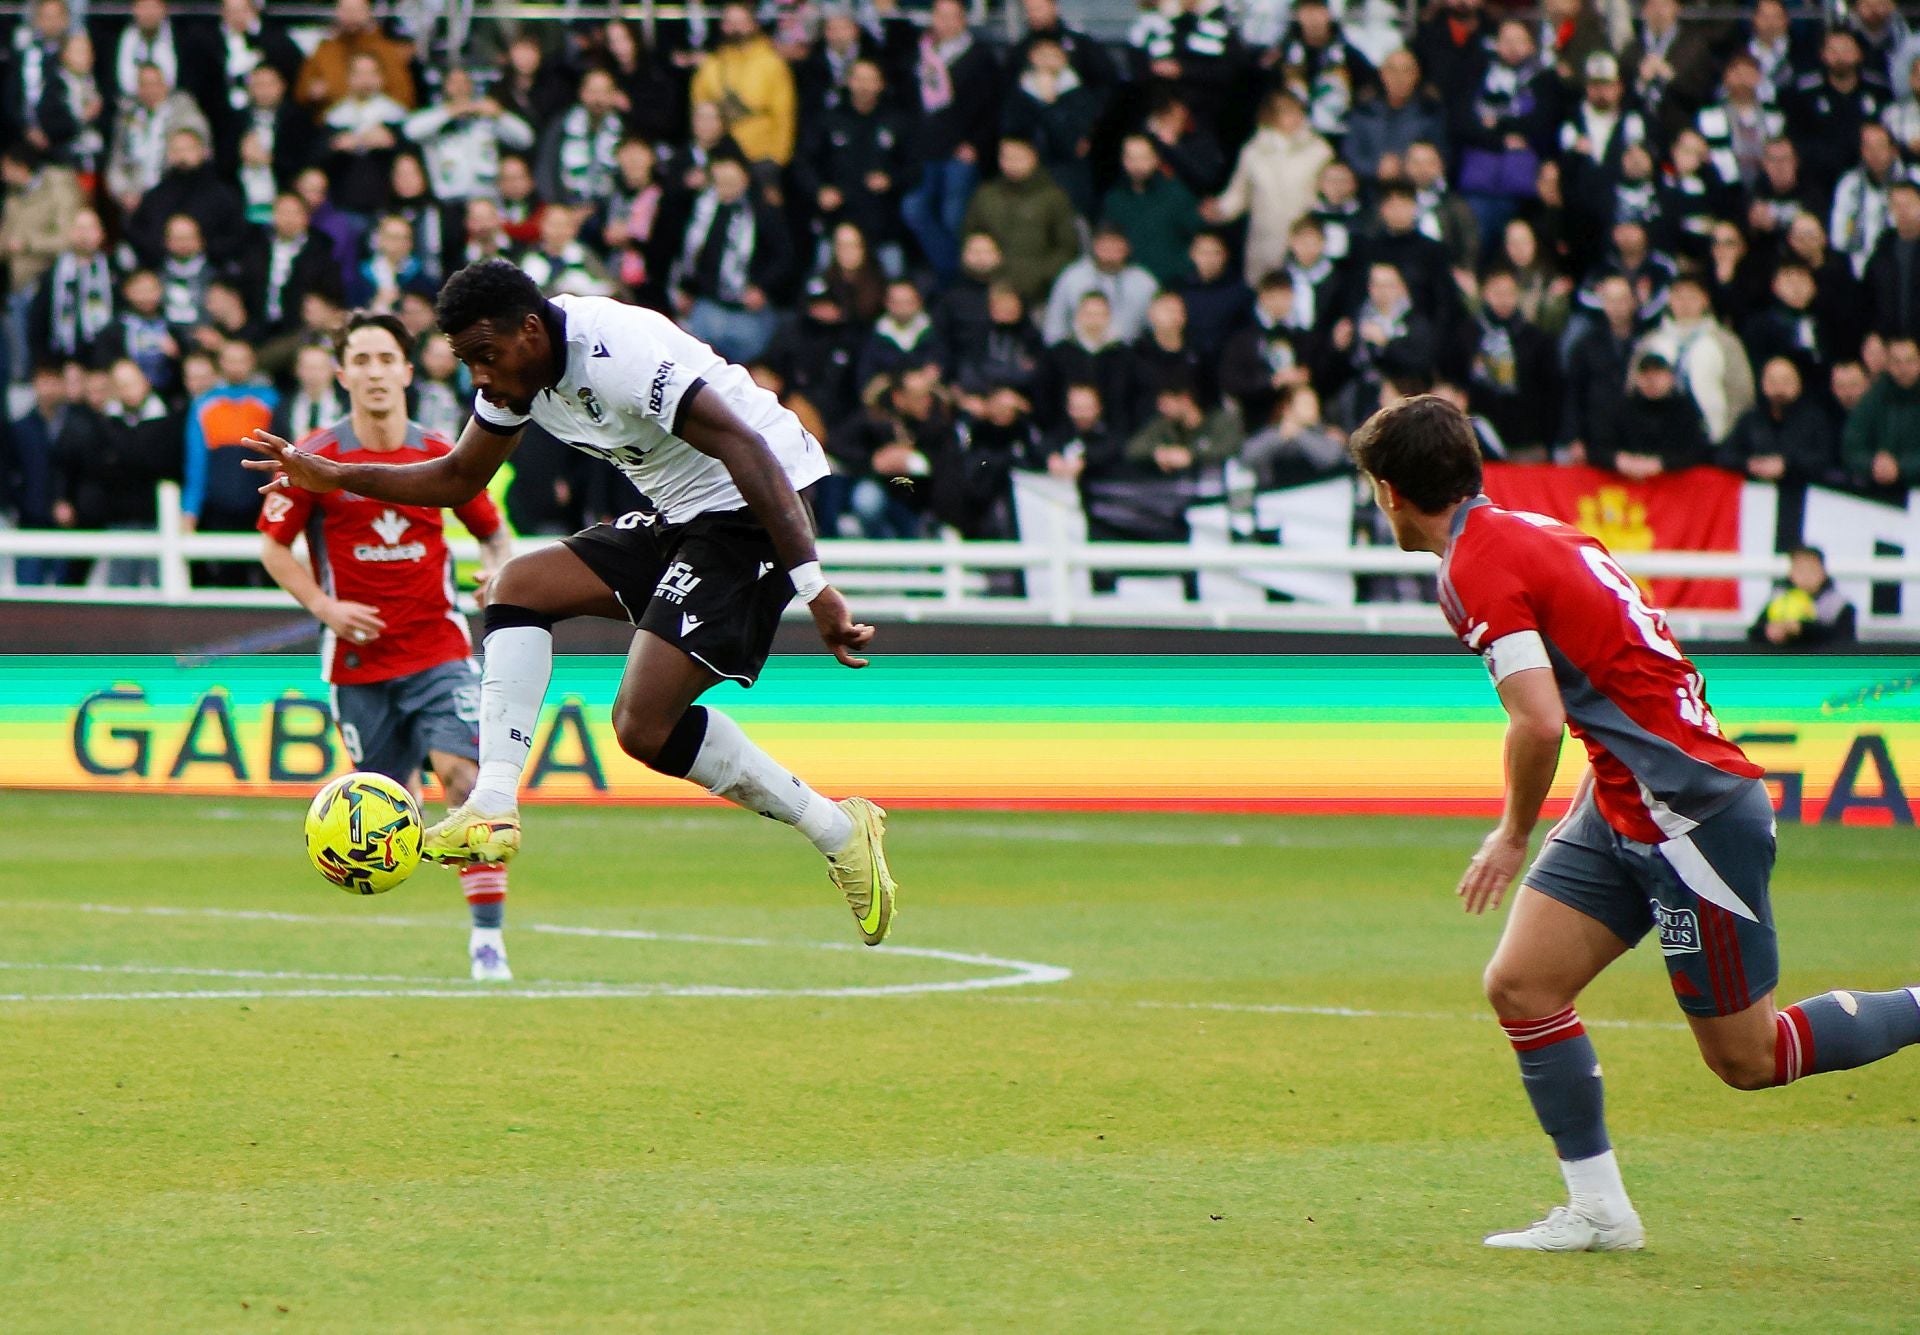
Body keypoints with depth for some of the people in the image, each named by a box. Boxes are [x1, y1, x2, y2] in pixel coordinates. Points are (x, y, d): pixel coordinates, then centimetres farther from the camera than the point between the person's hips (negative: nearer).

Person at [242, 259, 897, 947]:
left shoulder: (621, 355, -26)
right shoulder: (516, 367, 3)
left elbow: (749, 451, -30)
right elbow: (459, 478, 18)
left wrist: (813, 587, -35)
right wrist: (333, 477, 6)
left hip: (754, 514, -10)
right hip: (676, 517, 10)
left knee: (645, 726, -17)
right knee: (519, 583, 3)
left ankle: (839, 833, -5)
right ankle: (494, 811, -6)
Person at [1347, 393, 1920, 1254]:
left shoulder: (1477, 565, -17)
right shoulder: (1530, 530, 11)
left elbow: (1540, 720, -26)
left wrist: (1513, 835, -9)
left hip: (1693, 812, -10)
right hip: (1623, 811, 10)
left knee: (1745, 1059, 1)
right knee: (1520, 987, 2)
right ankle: (1599, 1212, 5)